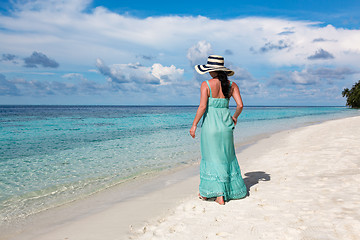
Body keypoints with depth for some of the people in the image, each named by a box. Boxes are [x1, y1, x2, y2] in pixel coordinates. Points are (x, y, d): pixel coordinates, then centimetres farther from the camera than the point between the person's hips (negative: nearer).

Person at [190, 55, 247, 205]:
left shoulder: (206, 85, -9)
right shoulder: (231, 85, 3)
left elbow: (202, 106, -16)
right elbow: (240, 105, -3)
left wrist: (194, 125, -8)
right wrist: (235, 117, 16)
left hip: (210, 125, -4)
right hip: (225, 125, 4)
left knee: (212, 158, 6)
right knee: (227, 157, 15)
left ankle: (206, 192, 13)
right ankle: (232, 190, 22)